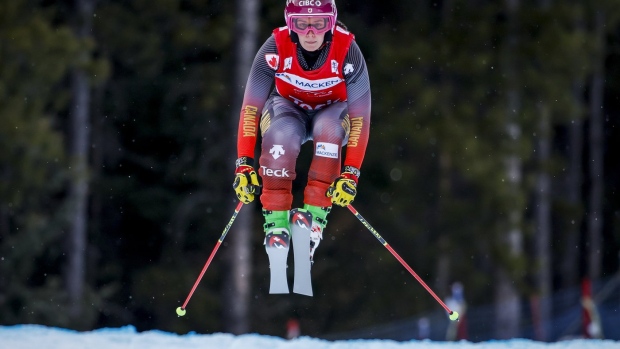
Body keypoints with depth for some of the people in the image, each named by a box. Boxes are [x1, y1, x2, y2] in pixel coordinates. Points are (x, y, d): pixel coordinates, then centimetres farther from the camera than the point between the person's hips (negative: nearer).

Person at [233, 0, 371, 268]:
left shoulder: (348, 52, -28)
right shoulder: (275, 47, -27)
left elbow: (360, 116, -24)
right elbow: (250, 108, -22)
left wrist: (351, 174, -31)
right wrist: (244, 164, -28)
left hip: (331, 110, 0)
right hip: (287, 108, 0)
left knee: (329, 129, -36)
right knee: (281, 134, -35)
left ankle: (315, 214, -25)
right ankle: (276, 216, -22)